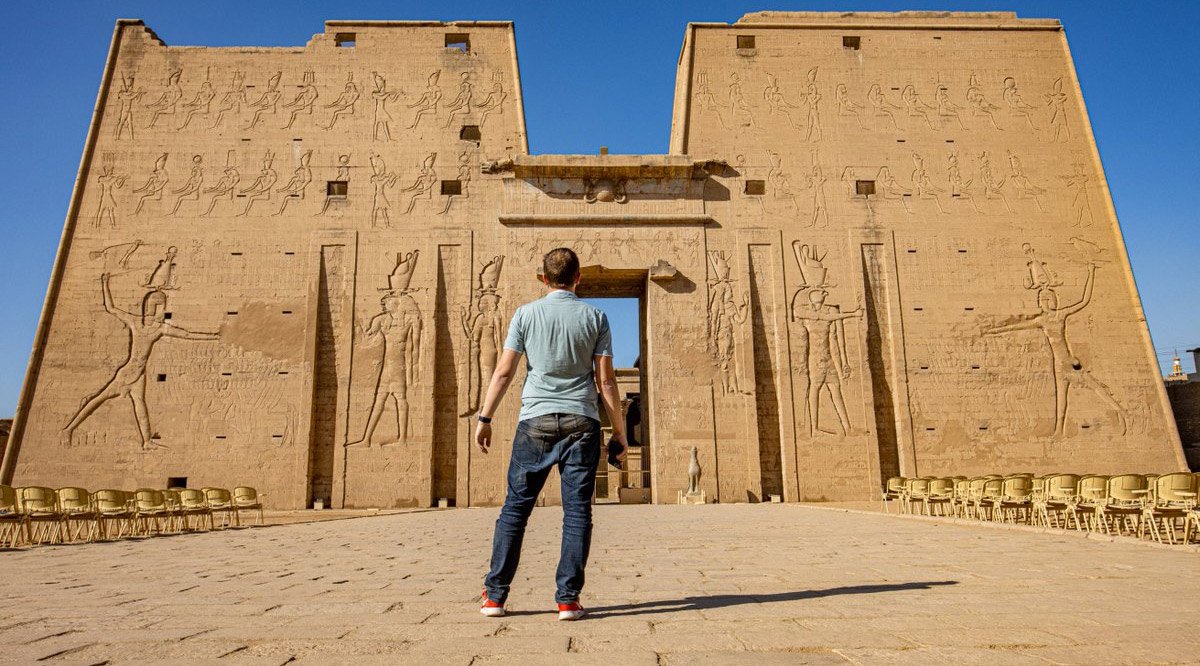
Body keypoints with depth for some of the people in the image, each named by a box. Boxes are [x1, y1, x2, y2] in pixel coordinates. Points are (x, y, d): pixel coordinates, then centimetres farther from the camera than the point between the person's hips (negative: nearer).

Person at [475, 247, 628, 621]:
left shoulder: (526, 314, 5)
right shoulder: (594, 317, 5)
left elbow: (503, 372, 1)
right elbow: (606, 380, 2)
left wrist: (485, 418, 8)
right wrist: (619, 430, 7)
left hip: (536, 421, 0)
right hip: (581, 422, 0)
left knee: (515, 508, 7)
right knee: (577, 511, 4)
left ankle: (495, 596, 11)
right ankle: (568, 600, 6)